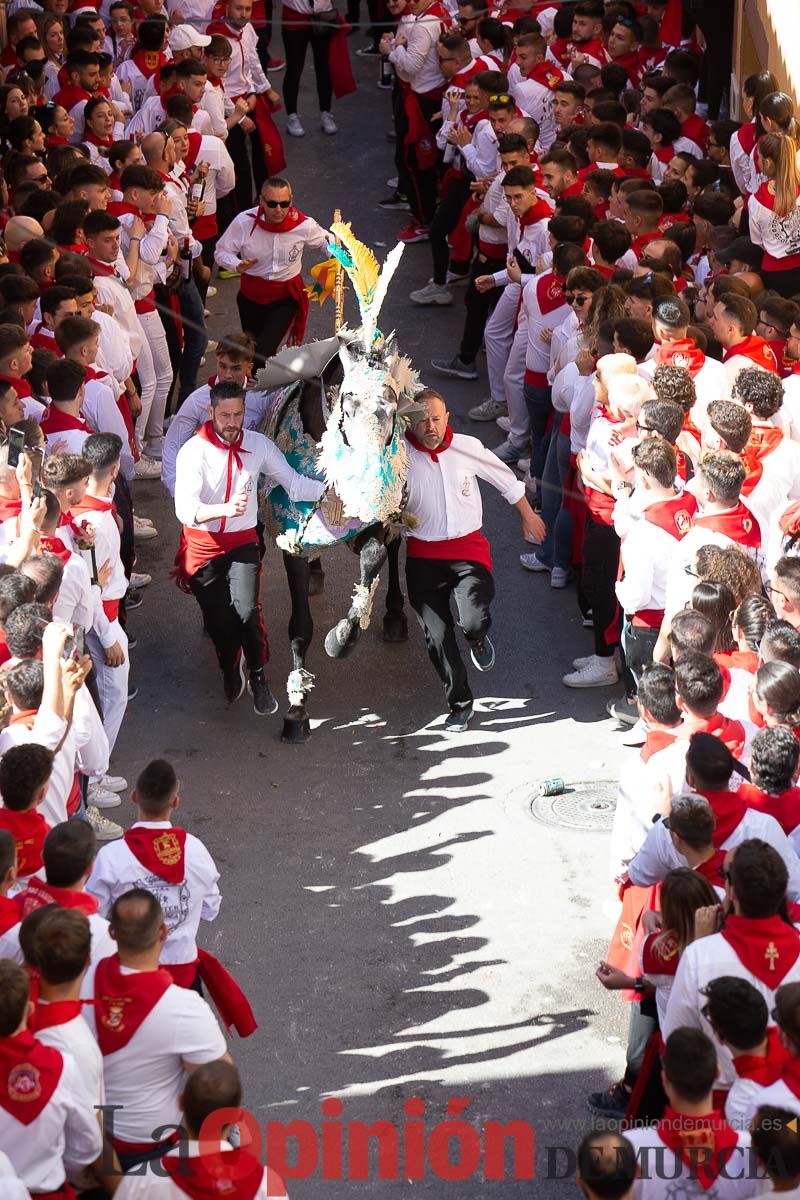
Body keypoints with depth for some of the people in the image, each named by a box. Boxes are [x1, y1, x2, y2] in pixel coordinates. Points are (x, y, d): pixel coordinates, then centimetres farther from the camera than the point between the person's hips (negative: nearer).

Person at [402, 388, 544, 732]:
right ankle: (459, 704, 23)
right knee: (438, 636, 5)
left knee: (474, 621, -21)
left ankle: (478, 640, 18)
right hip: (424, 556, 1)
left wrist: (528, 515, 20)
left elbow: (506, 480, 11)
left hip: (469, 549, -1)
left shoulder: (468, 447, -5)